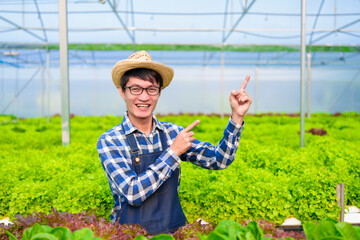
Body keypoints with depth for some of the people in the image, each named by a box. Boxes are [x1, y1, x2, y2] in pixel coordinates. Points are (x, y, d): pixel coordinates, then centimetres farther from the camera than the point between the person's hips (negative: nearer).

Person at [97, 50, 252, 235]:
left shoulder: (172, 132, 3)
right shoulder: (109, 141, -8)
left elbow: (218, 161, 2)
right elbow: (133, 194, -17)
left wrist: (236, 116, -7)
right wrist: (173, 152, -15)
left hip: (174, 231, 2)